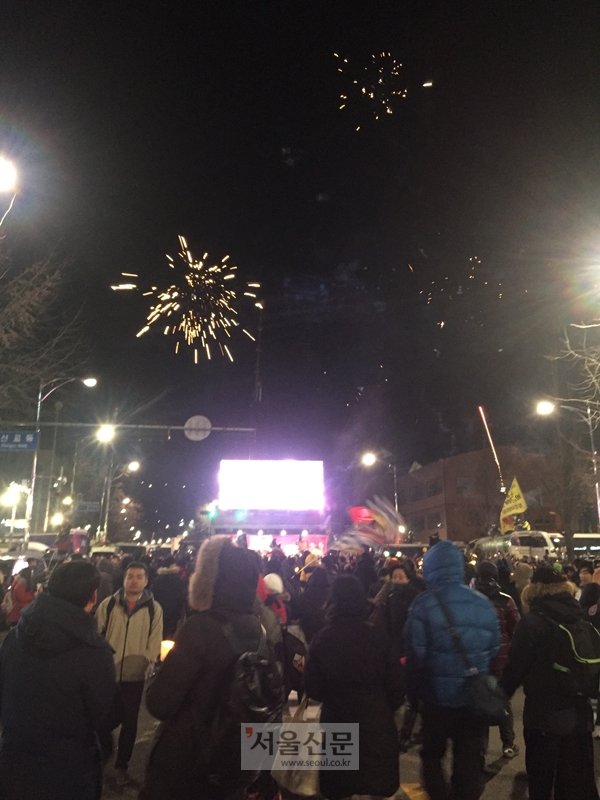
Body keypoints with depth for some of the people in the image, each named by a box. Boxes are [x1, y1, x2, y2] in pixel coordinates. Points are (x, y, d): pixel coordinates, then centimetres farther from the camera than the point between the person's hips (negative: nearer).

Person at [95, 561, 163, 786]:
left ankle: (121, 765, 32)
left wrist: (146, 661, -16)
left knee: (129, 722, 13)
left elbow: (155, 641, -3)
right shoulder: (108, 604, -2)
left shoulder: (154, 609, -4)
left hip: (135, 676, 0)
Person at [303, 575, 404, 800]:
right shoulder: (377, 636, -14)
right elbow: (394, 683, -8)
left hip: (337, 722, 1)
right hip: (376, 720, 0)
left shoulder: (321, 639, -11)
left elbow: (312, 688, -4)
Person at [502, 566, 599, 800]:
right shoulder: (580, 618, 0)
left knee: (541, 780, 12)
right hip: (579, 712, 5)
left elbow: (515, 666, -14)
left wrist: (501, 695, 1)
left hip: (544, 712, -5)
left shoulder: (532, 621, -17)